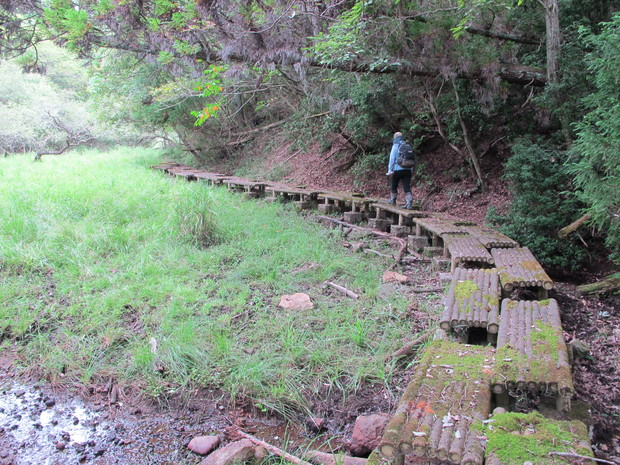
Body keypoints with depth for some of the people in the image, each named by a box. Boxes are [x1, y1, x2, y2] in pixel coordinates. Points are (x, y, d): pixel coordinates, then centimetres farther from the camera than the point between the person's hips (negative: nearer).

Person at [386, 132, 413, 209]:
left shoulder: (396, 146, -2)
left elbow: (392, 158, -7)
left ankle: (393, 200, 25)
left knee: (394, 185, 15)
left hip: (398, 169, -4)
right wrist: (411, 170, 18)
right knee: (407, 187, -2)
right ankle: (409, 202, -15)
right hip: (408, 170, 4)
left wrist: (390, 170, -7)